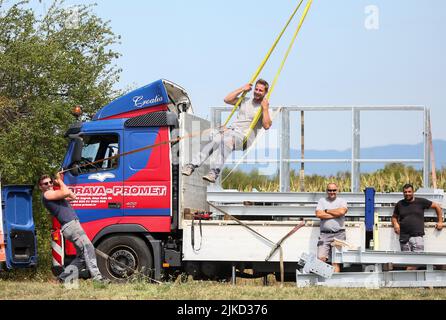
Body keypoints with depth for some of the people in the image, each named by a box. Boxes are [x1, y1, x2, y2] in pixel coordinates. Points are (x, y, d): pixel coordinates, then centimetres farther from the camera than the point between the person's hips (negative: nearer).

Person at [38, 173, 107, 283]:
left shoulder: (54, 194, 29)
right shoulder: (47, 194, -1)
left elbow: (72, 196, 28)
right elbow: (66, 193, -12)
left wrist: (59, 183, 26)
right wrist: (60, 181, 5)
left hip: (74, 224, 10)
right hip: (70, 225, -10)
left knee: (81, 256, 9)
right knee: (88, 248, -19)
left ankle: (63, 277, 11)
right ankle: (96, 276, -26)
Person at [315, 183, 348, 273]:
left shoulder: (342, 201, 11)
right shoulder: (322, 201, 14)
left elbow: (341, 211, -11)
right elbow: (319, 214, -3)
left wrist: (326, 211, -1)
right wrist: (335, 214, -4)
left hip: (338, 234, -1)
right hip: (324, 234, 1)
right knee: (321, 258, -11)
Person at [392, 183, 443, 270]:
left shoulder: (421, 202, 5)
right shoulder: (399, 204, 13)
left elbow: (437, 207, 14)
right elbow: (394, 217, 27)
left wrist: (440, 222, 12)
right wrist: (395, 224, 5)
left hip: (417, 236, -2)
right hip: (404, 237, 2)